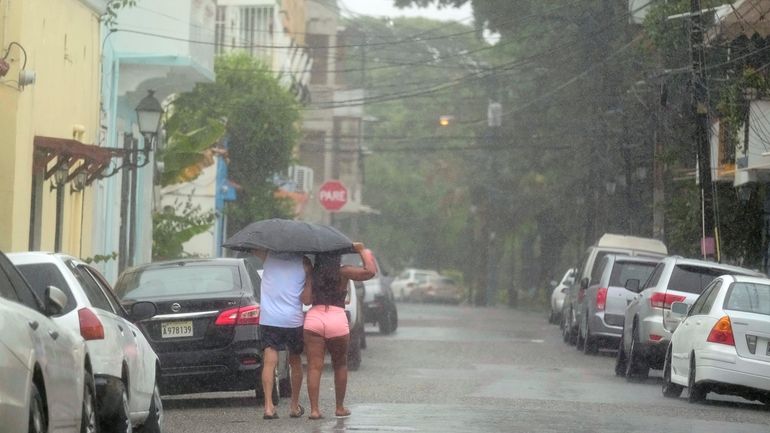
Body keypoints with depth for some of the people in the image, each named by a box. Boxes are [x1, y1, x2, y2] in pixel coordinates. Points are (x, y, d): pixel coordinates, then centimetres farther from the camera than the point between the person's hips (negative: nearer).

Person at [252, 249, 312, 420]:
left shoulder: (267, 255, 1)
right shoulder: (304, 262, 1)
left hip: (268, 318, 0)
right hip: (294, 319, 0)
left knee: (269, 362, -6)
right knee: (295, 361, 17)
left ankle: (268, 406, -20)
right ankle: (295, 406, 25)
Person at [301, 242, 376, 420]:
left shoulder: (313, 273, 7)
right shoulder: (343, 272, 2)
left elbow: (305, 299, -3)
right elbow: (370, 271, -5)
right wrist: (362, 249, 7)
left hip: (313, 318, 1)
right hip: (337, 320, -1)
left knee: (314, 367, 0)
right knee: (340, 365, 17)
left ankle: (314, 409, -8)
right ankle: (340, 408, 22)